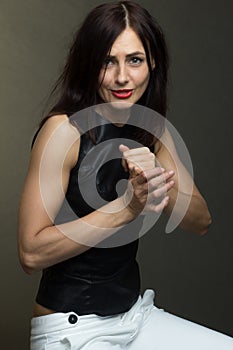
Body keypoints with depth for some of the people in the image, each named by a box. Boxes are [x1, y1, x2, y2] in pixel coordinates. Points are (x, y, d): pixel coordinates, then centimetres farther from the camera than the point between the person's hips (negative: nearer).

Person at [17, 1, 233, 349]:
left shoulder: (153, 132, 4)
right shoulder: (63, 130, -17)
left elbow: (201, 221, -1)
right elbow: (31, 252, -21)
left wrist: (161, 192, -21)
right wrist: (128, 206, -26)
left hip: (134, 315, 6)